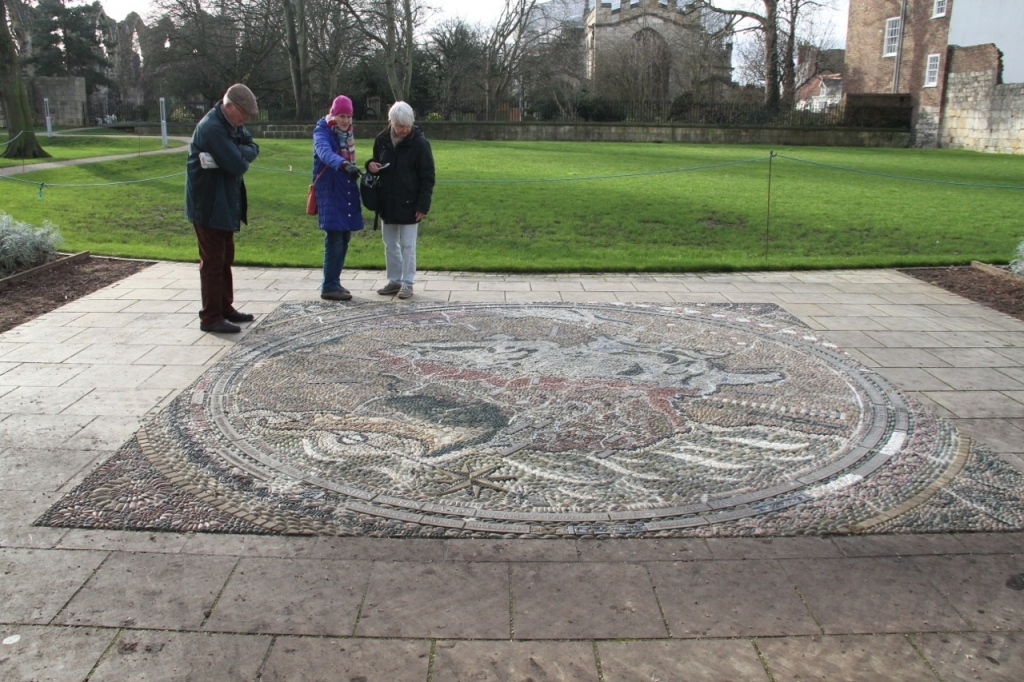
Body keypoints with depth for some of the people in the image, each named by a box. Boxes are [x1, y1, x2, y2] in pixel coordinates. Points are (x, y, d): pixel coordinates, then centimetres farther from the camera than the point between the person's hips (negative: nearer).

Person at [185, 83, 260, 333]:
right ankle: (211, 317, 4)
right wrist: (243, 156, -7)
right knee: (213, 260, -3)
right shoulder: (211, 127, -23)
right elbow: (238, 165, -28)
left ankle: (225, 308, 27)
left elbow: (253, 148, 1)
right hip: (209, 203, -10)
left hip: (225, 201, 10)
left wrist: (239, 153, -18)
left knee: (225, 257, 16)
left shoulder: (233, 124, 6)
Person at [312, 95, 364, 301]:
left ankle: (334, 282, 20)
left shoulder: (348, 132, 13)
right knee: (334, 239, -10)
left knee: (344, 238, 9)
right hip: (330, 192, -7)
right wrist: (343, 164, -50)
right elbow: (325, 153, -32)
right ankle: (329, 287, -4)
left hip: (347, 192, 7)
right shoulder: (322, 132, -11)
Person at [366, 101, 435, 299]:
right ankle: (394, 280, 24)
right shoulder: (382, 140, 2)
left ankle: (407, 283, 12)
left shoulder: (419, 143, -12)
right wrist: (371, 165, -7)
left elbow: (427, 177, -10)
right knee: (390, 244, 13)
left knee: (407, 245, 2)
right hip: (387, 203, 5)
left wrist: (423, 205, -15)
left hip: (409, 205, -5)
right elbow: (376, 163, 18)